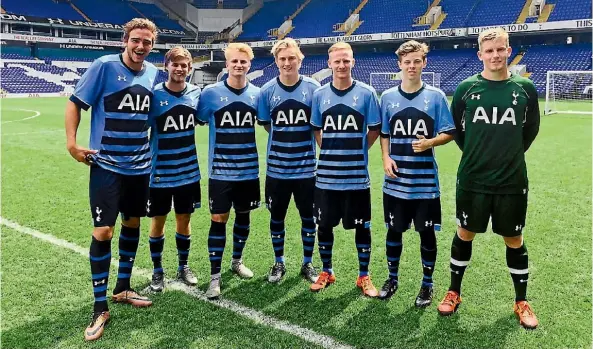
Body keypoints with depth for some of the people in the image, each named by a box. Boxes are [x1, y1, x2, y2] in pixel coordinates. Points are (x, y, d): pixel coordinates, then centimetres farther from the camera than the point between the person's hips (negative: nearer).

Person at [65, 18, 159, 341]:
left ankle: (122, 288, 33)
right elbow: (75, 103, -7)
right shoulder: (104, 66, -10)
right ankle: (100, 308, 9)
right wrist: (71, 143, -14)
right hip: (107, 165, -5)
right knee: (103, 232, -6)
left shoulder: (153, 73, 4)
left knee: (132, 224, 14)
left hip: (140, 166, 5)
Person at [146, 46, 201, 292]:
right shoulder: (154, 95, -10)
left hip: (188, 172, 3)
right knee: (158, 222, 9)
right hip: (160, 173, -2)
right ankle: (158, 271, 27)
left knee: (184, 220, 13)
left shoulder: (196, 93, 0)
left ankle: (183, 267, 31)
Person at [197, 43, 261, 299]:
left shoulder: (257, 94, 2)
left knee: (243, 215, 14)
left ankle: (237, 261, 35)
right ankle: (215, 276, 8)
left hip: (249, 170, 3)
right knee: (219, 219, -3)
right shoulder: (211, 92, -6)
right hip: (220, 170, -3)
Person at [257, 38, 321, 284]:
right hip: (277, 167, 1)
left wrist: (301, 139, -4)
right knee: (277, 217, 13)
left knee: (308, 217, 10)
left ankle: (308, 263, 29)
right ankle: (279, 263, 32)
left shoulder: (313, 88, -4)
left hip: (306, 167, 0)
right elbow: (266, 125, 6)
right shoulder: (267, 90, -2)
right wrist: (285, 138, 0)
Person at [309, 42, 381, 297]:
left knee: (362, 226, 8)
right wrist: (331, 151, 6)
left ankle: (364, 276, 25)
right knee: (323, 225, 11)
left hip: (357, 175, -2)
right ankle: (327, 272, 31)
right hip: (326, 176, 2)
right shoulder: (319, 94, 4)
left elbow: (375, 130, 4)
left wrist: (356, 151, 3)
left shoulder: (366, 93, -3)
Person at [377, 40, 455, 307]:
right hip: (396, 181, 2)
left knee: (427, 232, 8)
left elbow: (448, 133, 0)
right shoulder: (388, 97, 4)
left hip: (425, 181, -2)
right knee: (394, 230, 12)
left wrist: (430, 142, -20)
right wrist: (386, 158, -5)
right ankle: (392, 279, 32)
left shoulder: (436, 96, -2)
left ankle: (427, 284, 26)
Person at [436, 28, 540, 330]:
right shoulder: (466, 88, -3)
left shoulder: (525, 88, -1)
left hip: (512, 182, 1)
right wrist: (476, 153, 10)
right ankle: (454, 293, 29)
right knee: (465, 234, 11)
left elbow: (531, 129, 12)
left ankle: (521, 302, 30)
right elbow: (455, 127, 10)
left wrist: (510, 154, 11)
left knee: (514, 240, 11)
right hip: (472, 180, 0)